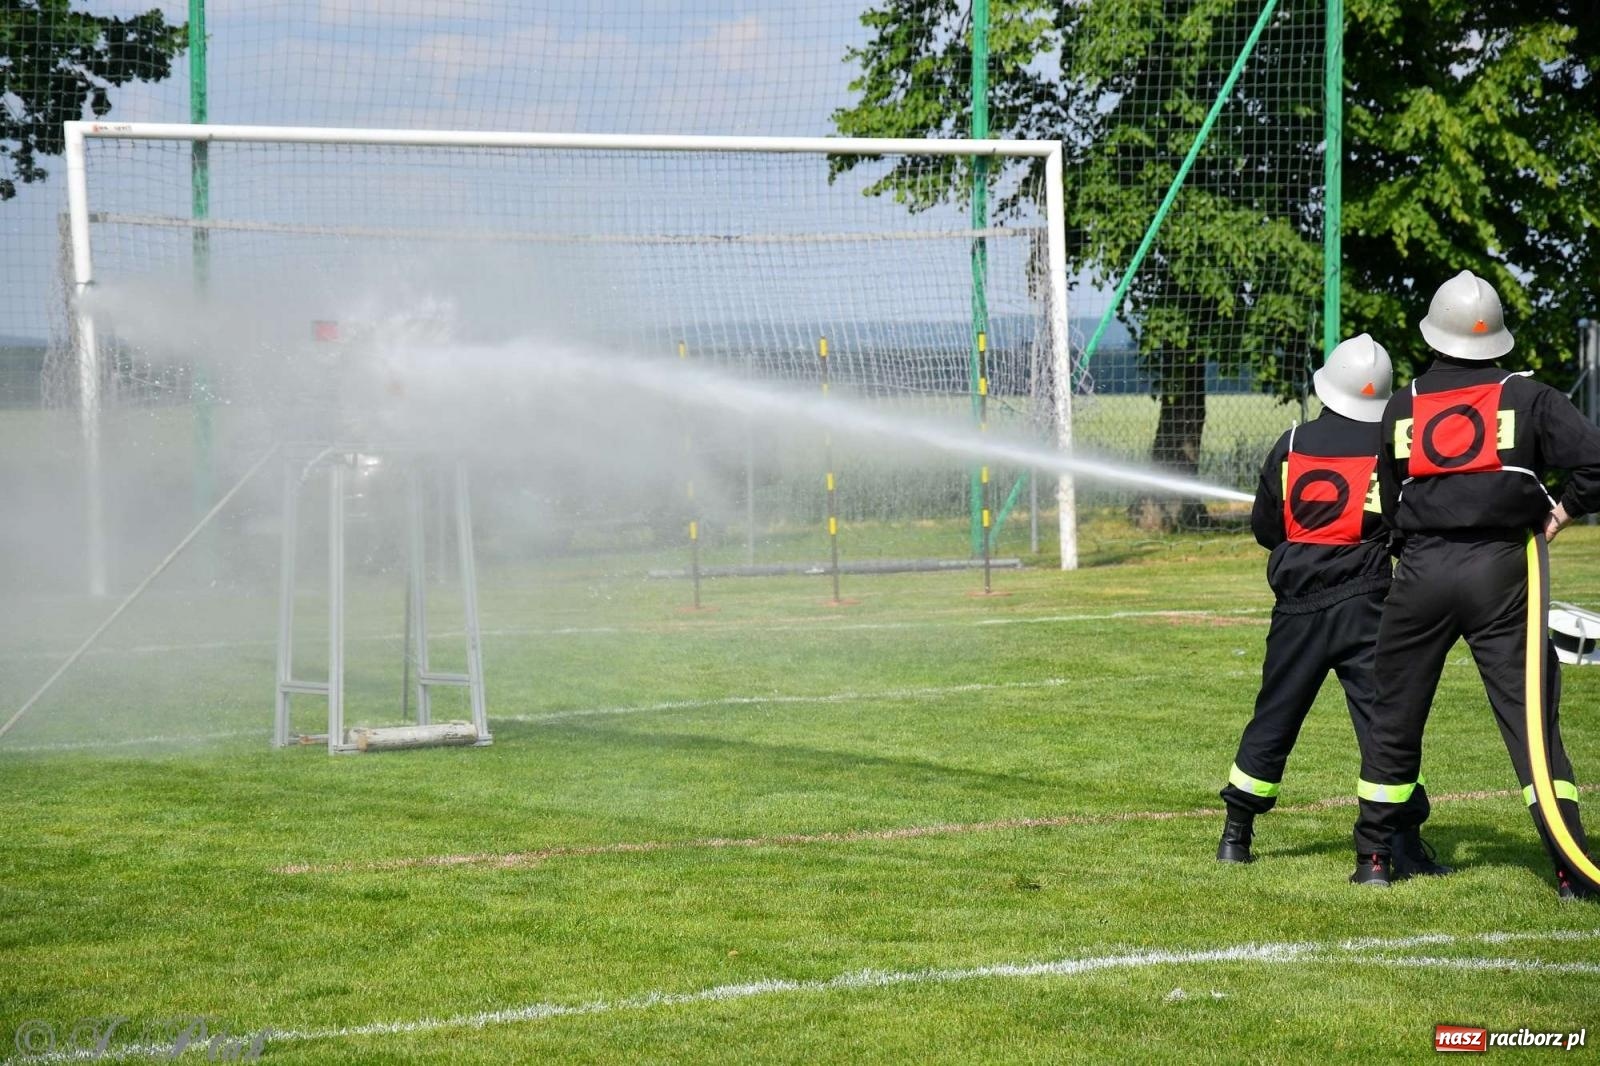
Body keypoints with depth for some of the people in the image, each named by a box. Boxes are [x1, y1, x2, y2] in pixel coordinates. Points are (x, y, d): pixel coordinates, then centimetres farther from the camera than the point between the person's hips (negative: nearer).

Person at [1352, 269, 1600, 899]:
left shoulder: (1402, 407, 8)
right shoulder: (1527, 398, -1)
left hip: (1421, 573, 2)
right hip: (1501, 572, -2)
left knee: (1395, 715, 14)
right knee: (1530, 716, -3)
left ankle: (1374, 857, 20)